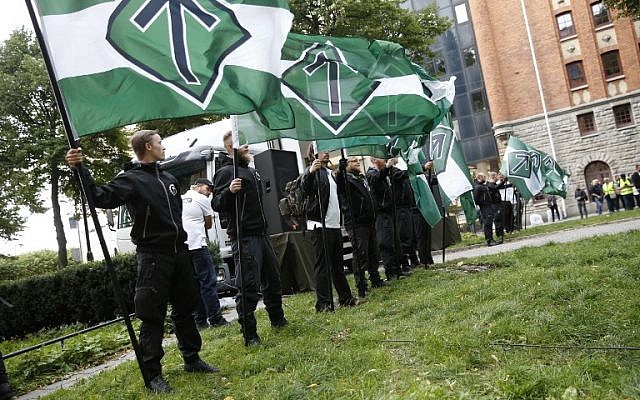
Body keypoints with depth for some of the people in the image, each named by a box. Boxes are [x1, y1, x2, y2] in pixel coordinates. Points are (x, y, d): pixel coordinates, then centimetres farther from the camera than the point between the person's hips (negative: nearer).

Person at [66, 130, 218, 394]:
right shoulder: (131, 179, -7)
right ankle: (153, 374, 7)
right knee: (152, 316, -3)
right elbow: (100, 197, -22)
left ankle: (192, 359, 28)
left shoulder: (170, 179, 15)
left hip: (179, 253, 7)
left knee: (185, 309, 15)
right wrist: (80, 170, -33)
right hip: (152, 256, -7)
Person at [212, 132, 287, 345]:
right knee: (248, 287, -7)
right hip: (244, 238, -9)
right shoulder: (226, 172, -9)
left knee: (273, 279, 19)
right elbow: (216, 205, -17)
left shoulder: (251, 171, 19)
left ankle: (277, 319, 36)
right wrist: (228, 191, -35)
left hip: (261, 234, 9)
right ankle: (249, 335, 3)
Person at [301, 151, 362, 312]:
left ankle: (346, 298, 24)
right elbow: (305, 188, -27)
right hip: (320, 226, -9)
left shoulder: (330, 173, 20)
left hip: (335, 225, 9)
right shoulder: (314, 171, -7)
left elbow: (340, 189, 33)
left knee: (338, 264, 15)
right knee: (322, 265, -7)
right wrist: (310, 172, -43)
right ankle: (323, 304, -3)